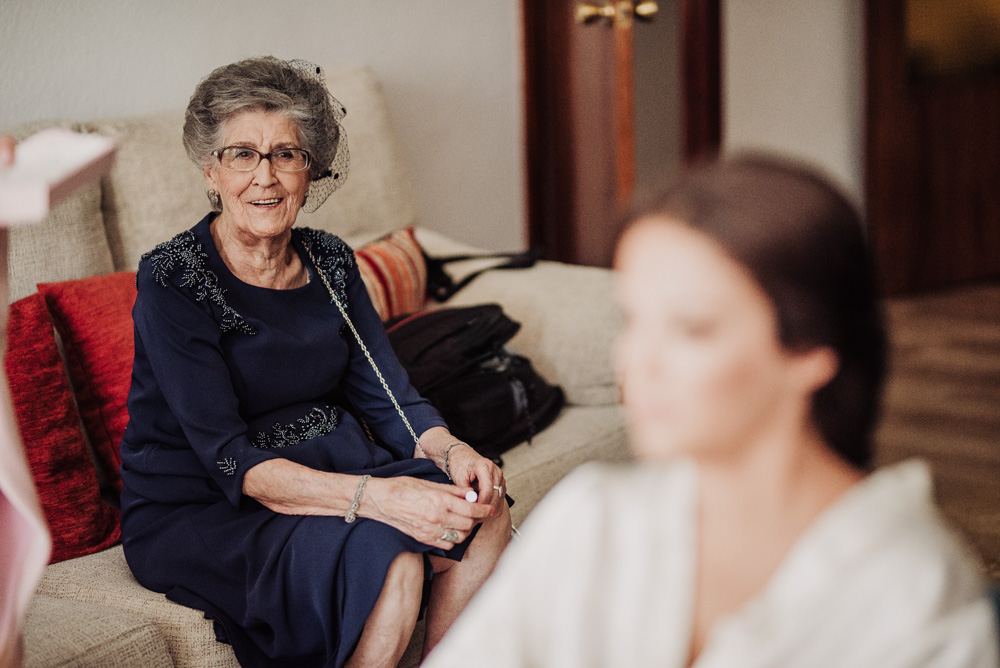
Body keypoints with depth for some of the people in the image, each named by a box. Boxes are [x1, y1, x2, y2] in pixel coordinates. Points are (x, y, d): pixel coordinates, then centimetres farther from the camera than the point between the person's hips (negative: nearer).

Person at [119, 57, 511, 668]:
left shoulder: (330, 263, 5)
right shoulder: (172, 280, -16)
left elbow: (386, 395, 3)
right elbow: (230, 462, -23)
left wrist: (450, 451, -20)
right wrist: (377, 496, -36)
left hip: (325, 469, 6)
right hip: (195, 514, -6)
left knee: (484, 515, -17)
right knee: (387, 553, -30)